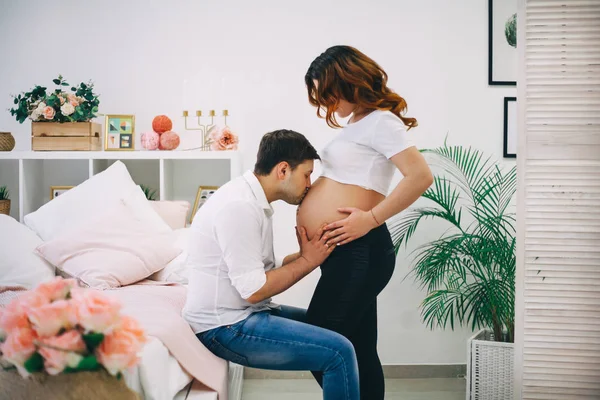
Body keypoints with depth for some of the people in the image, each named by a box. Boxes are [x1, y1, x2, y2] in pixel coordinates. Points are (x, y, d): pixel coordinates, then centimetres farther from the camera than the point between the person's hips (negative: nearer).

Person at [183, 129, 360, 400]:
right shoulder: (239, 206, -20)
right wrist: (307, 261, -12)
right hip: (226, 327, -10)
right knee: (339, 351, -16)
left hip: (242, 314, 10)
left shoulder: (251, 199, 11)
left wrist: (304, 255, 0)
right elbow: (253, 290, -22)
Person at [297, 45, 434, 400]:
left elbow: (421, 177, -22)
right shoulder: (358, 122, 17)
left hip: (358, 253, -10)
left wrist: (371, 219, -21)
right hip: (348, 255, 10)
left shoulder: (380, 121, -11)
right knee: (359, 352, 13)